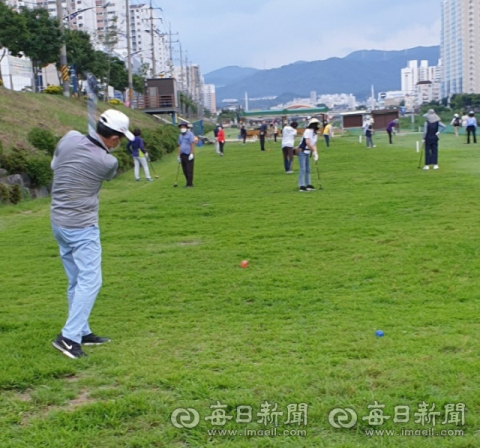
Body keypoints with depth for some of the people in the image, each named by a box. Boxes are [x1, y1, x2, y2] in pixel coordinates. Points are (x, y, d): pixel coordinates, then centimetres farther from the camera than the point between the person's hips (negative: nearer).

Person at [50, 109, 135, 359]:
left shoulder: (70, 138, -4)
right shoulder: (107, 162, -18)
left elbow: (54, 167, 12)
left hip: (59, 222, 8)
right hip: (82, 226, -8)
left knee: (77, 281, 15)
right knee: (90, 281, -3)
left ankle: (81, 332, 23)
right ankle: (68, 337, -9)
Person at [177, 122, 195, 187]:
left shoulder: (190, 134, -4)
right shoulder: (180, 136, 17)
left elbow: (192, 144, -10)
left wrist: (191, 154, -17)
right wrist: (179, 156, 14)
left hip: (189, 155, -7)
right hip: (183, 155, 7)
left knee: (189, 170, -7)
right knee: (185, 170, 7)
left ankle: (190, 184, -6)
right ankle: (188, 183, 15)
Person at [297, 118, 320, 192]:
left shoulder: (315, 134, 11)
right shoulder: (308, 131, -16)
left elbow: (314, 145, 8)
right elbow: (307, 143, -22)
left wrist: (316, 154, -4)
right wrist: (314, 151, -17)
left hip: (307, 152, 9)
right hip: (302, 152, -9)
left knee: (308, 169, 12)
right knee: (303, 169, -12)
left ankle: (308, 185, 19)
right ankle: (301, 186, -13)